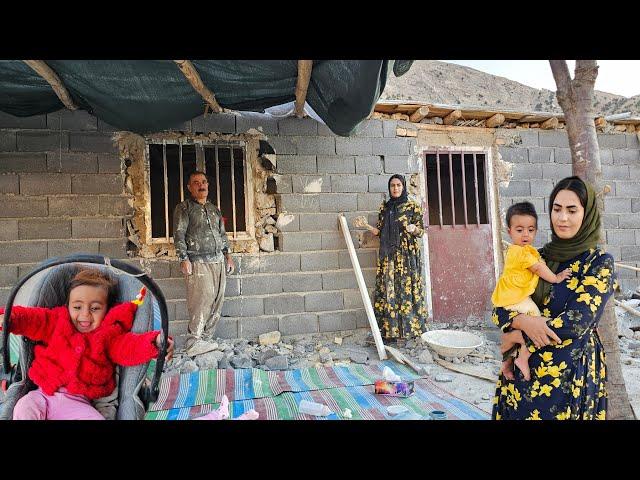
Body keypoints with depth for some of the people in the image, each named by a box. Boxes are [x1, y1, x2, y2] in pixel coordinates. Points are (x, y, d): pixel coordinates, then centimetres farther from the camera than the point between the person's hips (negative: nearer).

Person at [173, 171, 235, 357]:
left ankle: (205, 340, 12)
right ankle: (193, 343, -6)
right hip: (198, 262, -6)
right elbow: (179, 235, -5)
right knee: (202, 300, -15)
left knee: (217, 302, 3)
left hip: (218, 261, 6)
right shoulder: (184, 208, 3)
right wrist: (184, 259, -13)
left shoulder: (214, 209, 21)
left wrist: (228, 255, 16)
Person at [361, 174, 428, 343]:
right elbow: (380, 231, 13)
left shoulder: (413, 206, 2)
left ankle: (409, 329, 5)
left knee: (407, 289, -4)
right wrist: (367, 226, -4)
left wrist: (414, 229, -20)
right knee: (388, 290, 1)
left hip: (408, 255, -3)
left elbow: (420, 231, 2)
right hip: (388, 256, 4)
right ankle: (390, 330, 7)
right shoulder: (384, 207, 13)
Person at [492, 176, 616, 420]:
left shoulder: (600, 262, -6)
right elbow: (499, 310, 0)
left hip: (568, 374, -4)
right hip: (522, 368, 4)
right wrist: (524, 321, -21)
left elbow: (577, 322, -17)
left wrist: (517, 335, -12)